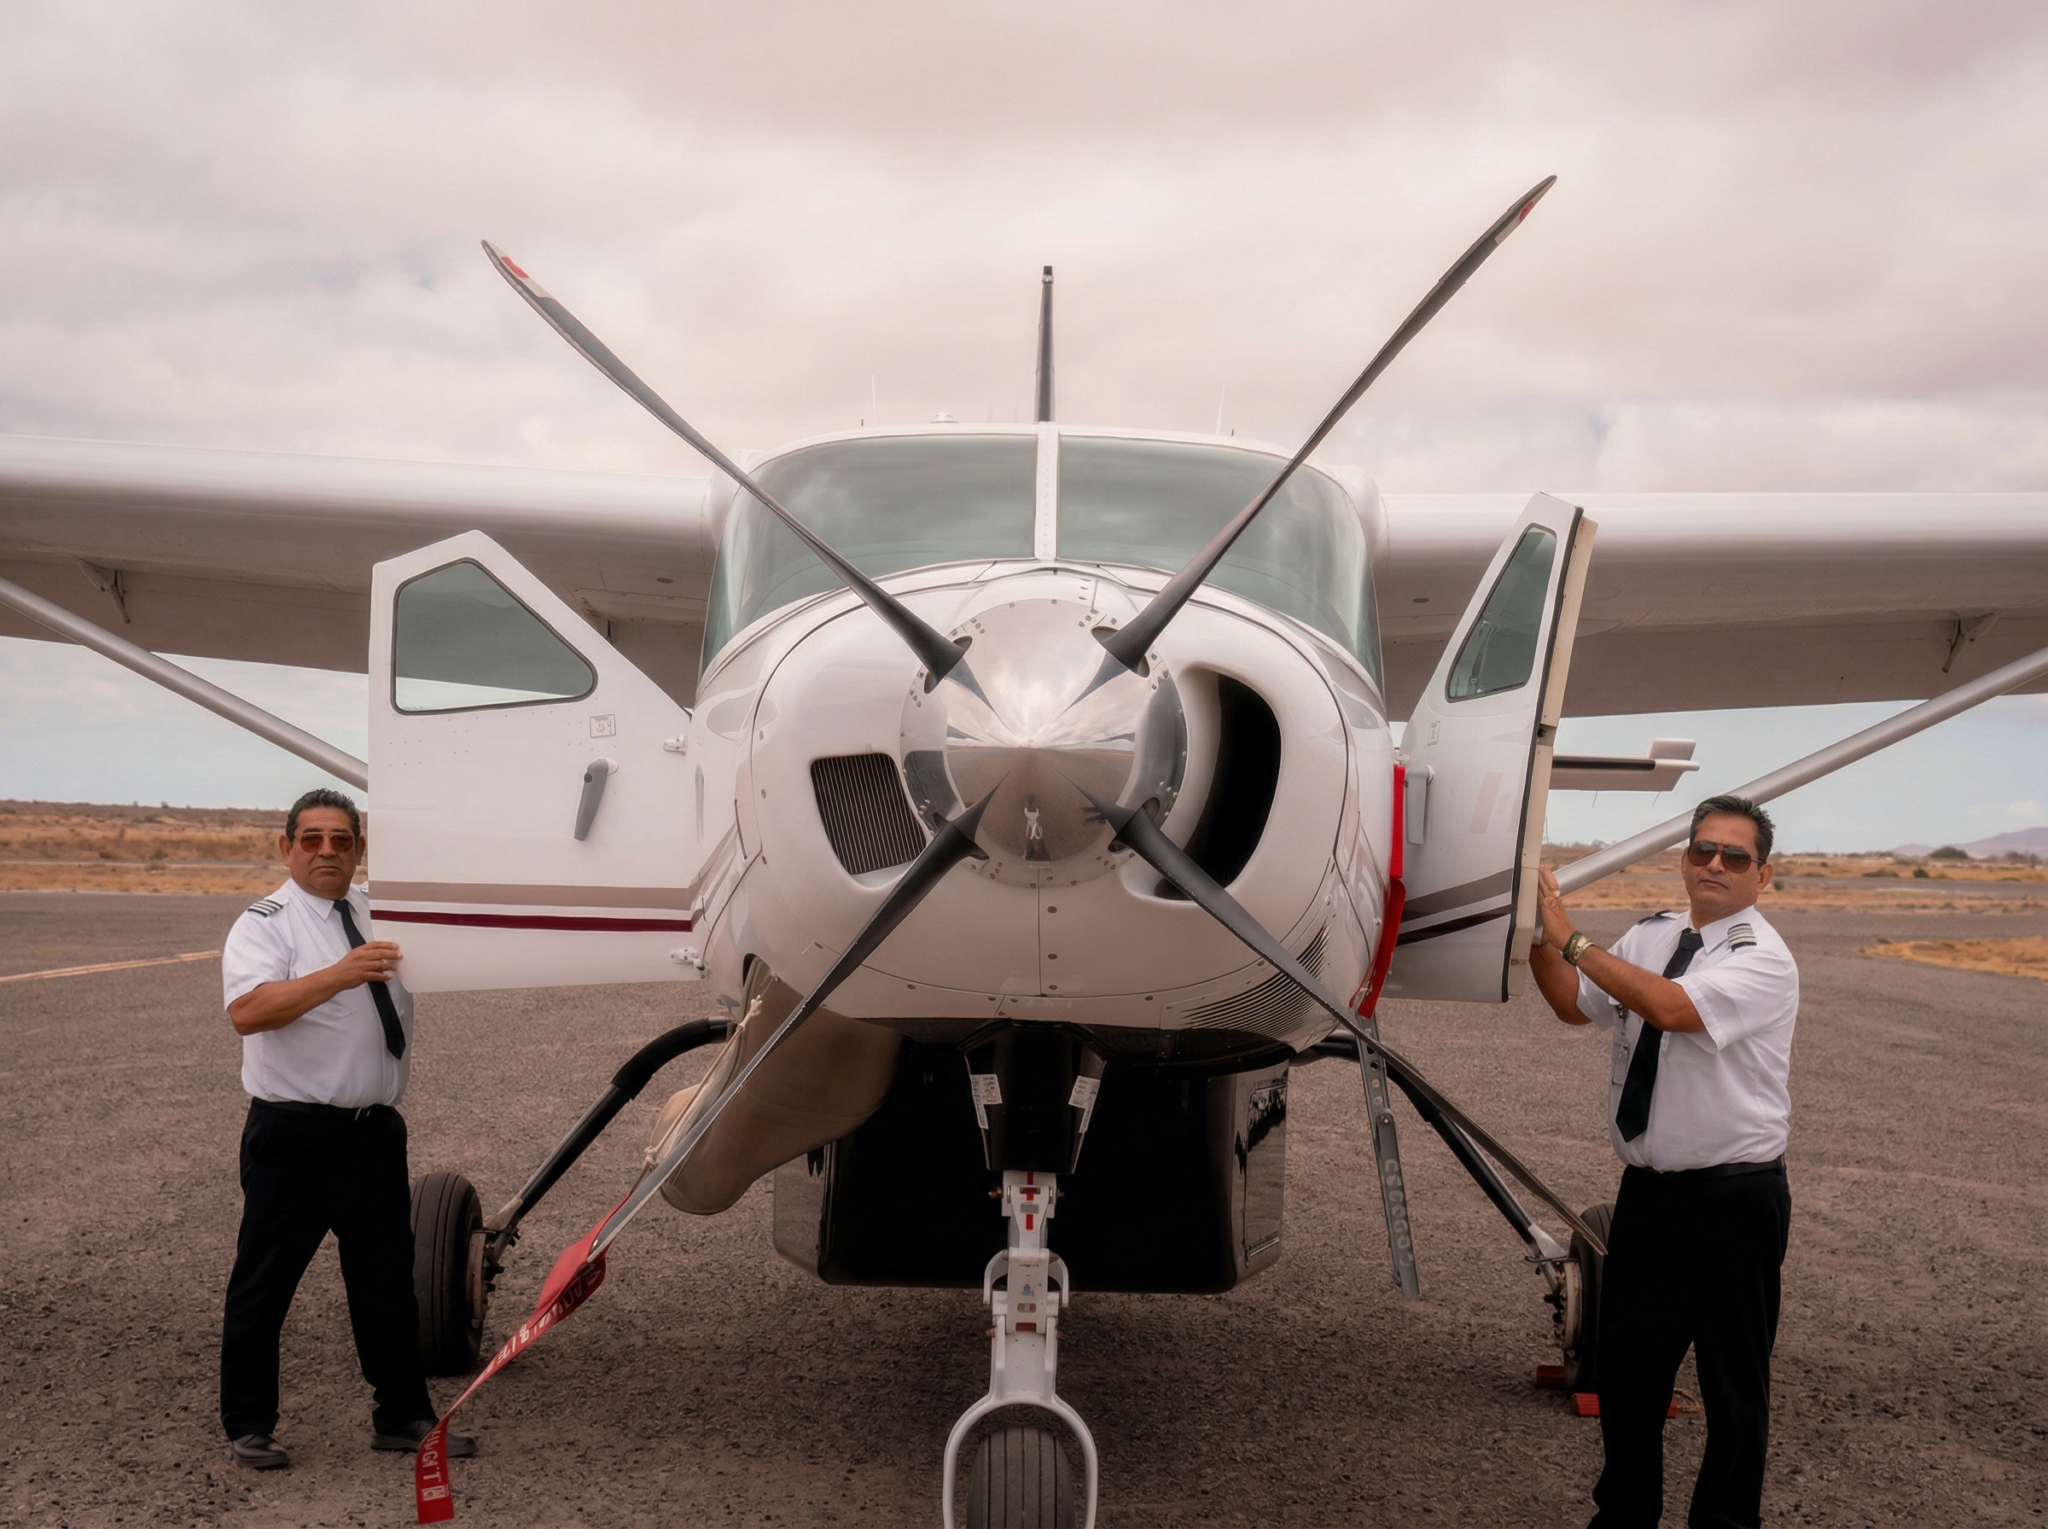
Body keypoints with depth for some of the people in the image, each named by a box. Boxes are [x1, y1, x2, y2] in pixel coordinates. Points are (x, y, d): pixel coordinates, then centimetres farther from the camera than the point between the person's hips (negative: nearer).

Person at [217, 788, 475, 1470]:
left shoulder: (379, 913, 11)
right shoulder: (265, 924, -8)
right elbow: (247, 1012, -27)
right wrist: (338, 974, -38)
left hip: (374, 1130, 6)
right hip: (292, 1133, -6)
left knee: (387, 1277, 13)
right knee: (263, 1284, 3)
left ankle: (402, 1414, 25)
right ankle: (248, 1426, 17)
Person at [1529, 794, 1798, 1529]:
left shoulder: (1764, 961, -15)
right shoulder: (1651, 935, 7)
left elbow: (1671, 1006, -30)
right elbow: (1574, 1004, 10)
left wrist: (1572, 939, -28)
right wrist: (1537, 934, -5)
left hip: (1733, 1200, -6)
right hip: (1648, 1190, 6)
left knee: (1733, 1381, 7)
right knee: (1626, 1365, 15)